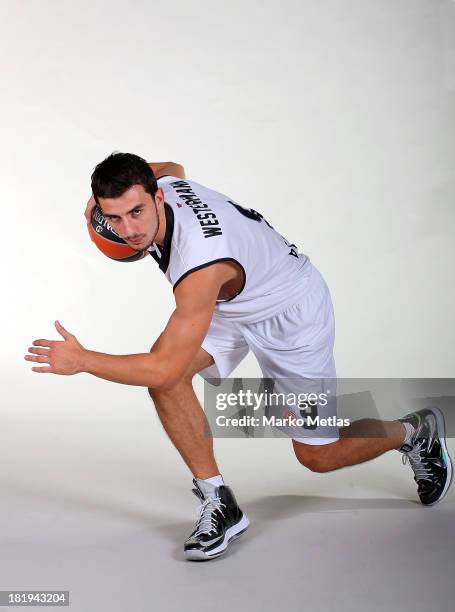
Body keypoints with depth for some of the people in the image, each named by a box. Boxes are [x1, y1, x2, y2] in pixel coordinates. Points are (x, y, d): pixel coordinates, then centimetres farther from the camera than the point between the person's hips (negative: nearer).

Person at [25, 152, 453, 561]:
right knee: (163, 378, -20)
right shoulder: (161, 182, -19)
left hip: (291, 311, -7)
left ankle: (414, 431, 33)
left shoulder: (201, 264, -42)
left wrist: (82, 361, -31)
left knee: (319, 456, 4)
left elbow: (166, 369, -39)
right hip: (233, 304, 8)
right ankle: (219, 504, -6)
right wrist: (108, 195, -3)